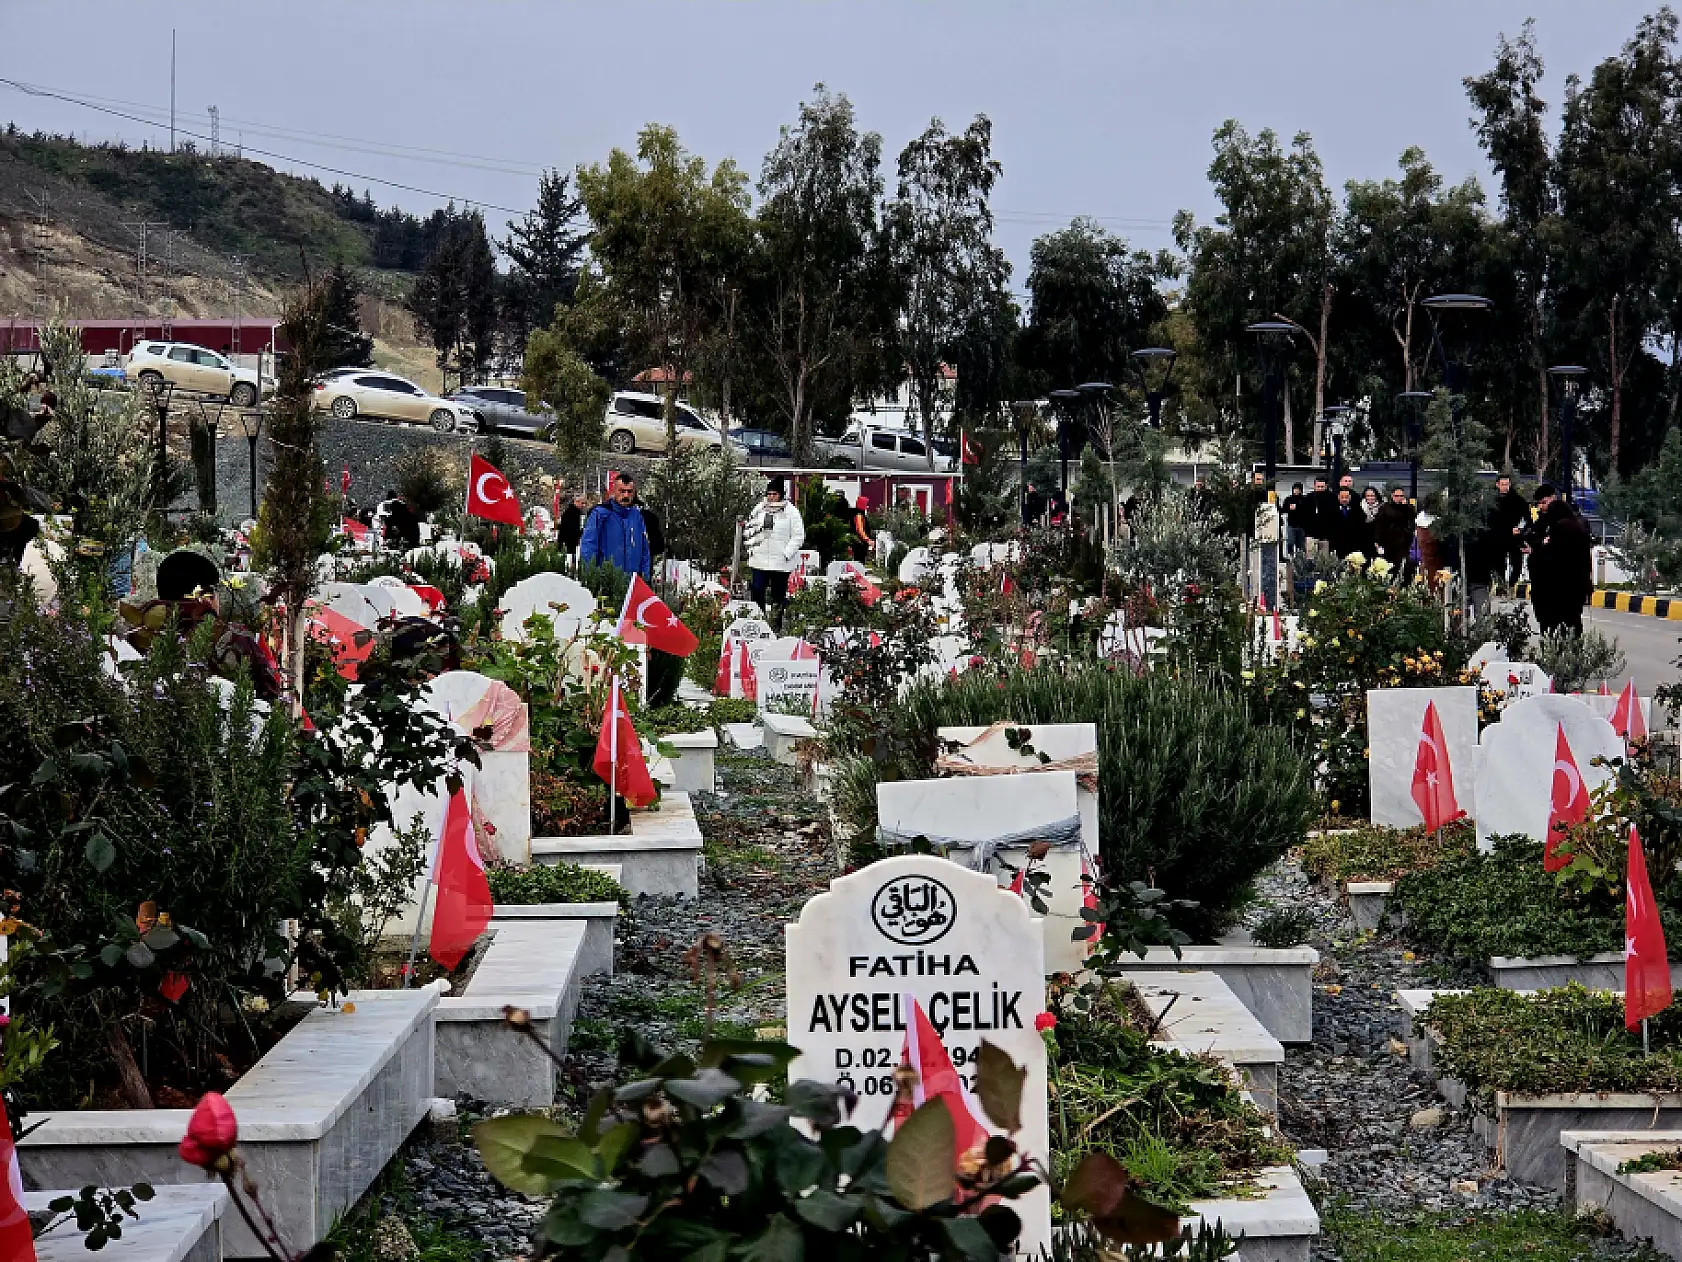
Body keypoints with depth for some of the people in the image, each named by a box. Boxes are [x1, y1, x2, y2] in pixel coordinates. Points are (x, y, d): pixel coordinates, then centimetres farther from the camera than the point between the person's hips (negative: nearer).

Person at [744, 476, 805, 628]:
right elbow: (750, 530, 19)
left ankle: (776, 627, 11)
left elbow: (798, 536, -3)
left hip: (781, 562, -3)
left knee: (778, 597, 4)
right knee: (756, 592, -5)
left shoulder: (791, 512, -2)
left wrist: (787, 554, -11)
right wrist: (751, 549, 7)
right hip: (759, 560, 3)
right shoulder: (759, 510, 10)